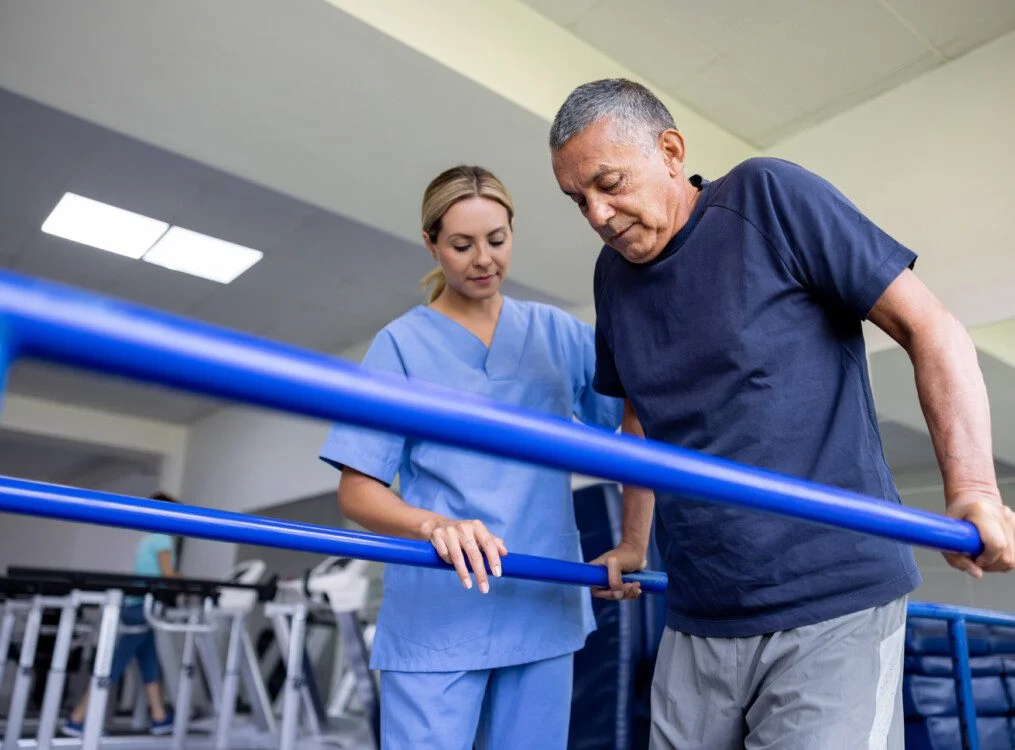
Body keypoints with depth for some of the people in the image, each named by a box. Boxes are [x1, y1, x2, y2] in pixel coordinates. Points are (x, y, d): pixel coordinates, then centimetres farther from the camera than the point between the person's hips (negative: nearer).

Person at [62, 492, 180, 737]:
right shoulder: (163, 537, -10)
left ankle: (159, 719, 16)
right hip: (143, 608, -10)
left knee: (151, 667, 11)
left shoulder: (147, 539, 18)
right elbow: (167, 574, -15)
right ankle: (76, 720, 0)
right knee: (113, 666, -5)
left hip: (136, 606, 10)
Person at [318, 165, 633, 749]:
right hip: (438, 616, -3)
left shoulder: (558, 332, 7)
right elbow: (357, 492, -5)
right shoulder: (402, 344, -1)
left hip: (546, 606, 3)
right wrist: (437, 526, -25)